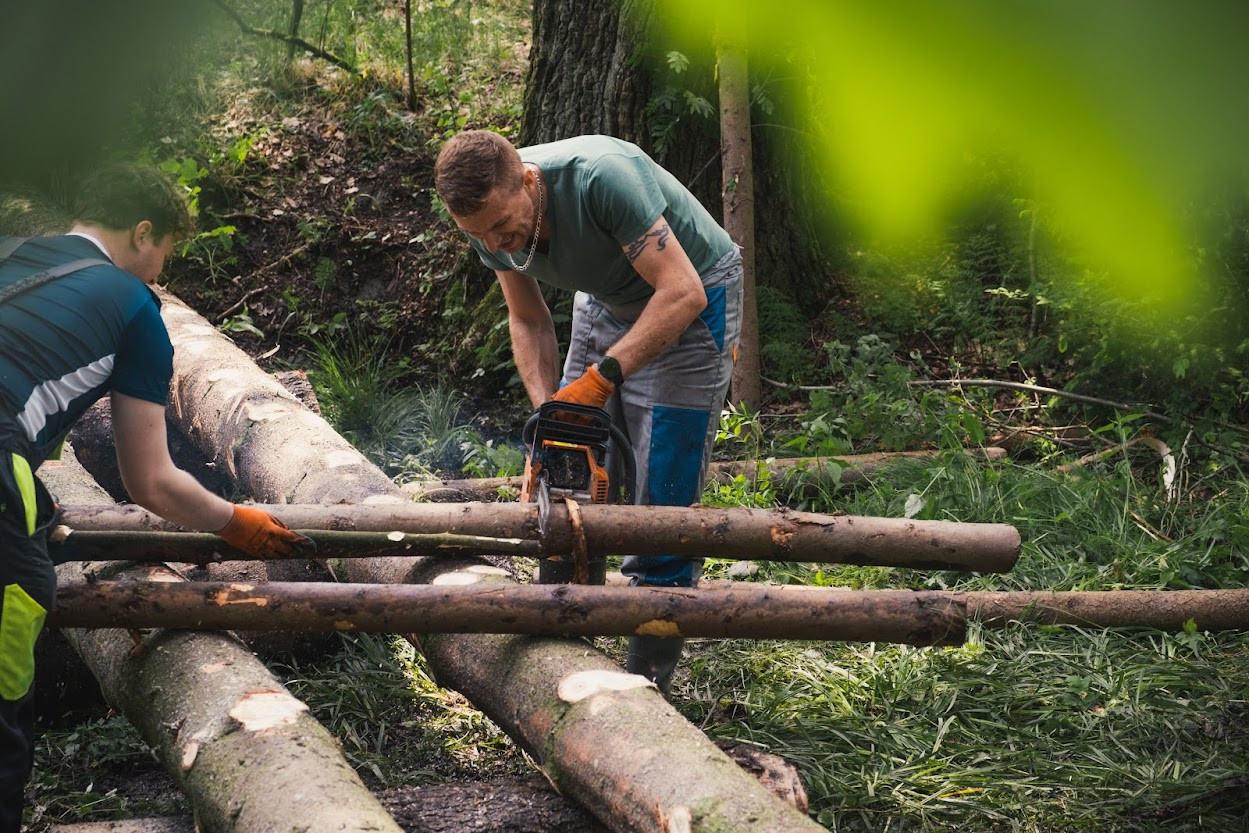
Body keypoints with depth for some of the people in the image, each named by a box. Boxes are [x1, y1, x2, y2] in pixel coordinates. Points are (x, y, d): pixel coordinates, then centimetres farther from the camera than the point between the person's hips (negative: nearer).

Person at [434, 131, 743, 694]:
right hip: (606, 301, 7)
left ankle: (647, 679, -1)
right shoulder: (489, 216, -15)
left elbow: (681, 293, -35)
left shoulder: (601, 176, -37)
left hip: (691, 297, -7)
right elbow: (528, 321, -2)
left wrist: (602, 377, -38)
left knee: (661, 499, -10)